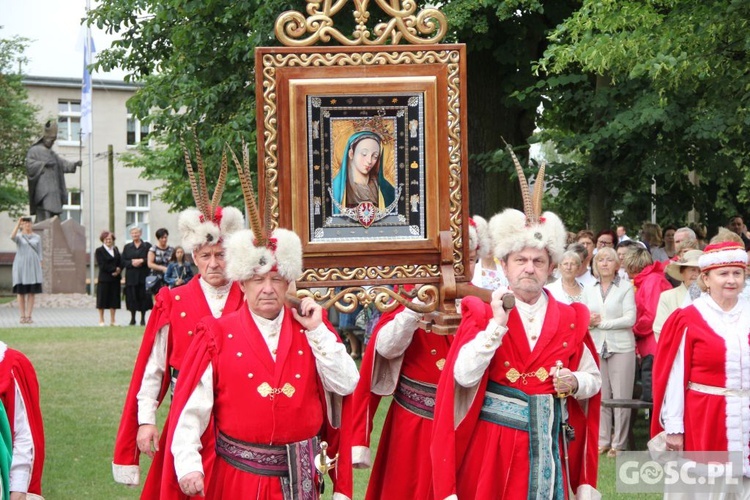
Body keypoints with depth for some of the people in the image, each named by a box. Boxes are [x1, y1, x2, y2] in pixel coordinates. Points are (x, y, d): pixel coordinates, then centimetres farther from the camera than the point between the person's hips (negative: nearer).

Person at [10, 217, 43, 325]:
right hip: (20, 265, -1)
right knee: (21, 292, 0)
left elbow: (39, 254, 9)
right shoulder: (18, 236, 2)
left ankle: (28, 316, 2)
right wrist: (18, 223, -21)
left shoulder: (37, 237, 9)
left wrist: (40, 268, 1)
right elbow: (12, 237, -24)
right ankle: (23, 316, 8)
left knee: (32, 292, -2)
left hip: (33, 265, 1)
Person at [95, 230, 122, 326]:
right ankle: (101, 320, 7)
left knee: (114, 299, 5)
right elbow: (102, 265, -10)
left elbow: (120, 263, 9)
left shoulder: (116, 250, 14)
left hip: (115, 278, 5)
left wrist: (118, 270, -11)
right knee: (102, 299, 0)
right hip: (104, 278, -5)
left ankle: (112, 320, 9)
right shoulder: (99, 251, -1)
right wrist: (114, 269, -13)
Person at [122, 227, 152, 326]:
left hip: (144, 276, -2)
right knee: (132, 297, -1)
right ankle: (132, 318, 7)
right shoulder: (127, 247, 14)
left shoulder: (147, 246, 7)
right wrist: (132, 262, -10)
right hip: (131, 276, 2)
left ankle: (143, 318, 4)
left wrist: (142, 261, -14)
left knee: (143, 296, -4)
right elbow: (123, 261, 6)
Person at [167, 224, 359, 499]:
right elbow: (191, 407, -9)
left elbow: (346, 385, -4)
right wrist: (188, 465, -19)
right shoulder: (218, 336, -3)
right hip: (237, 476, -2)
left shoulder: (310, 330, 6)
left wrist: (317, 330, -8)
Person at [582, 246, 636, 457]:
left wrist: (601, 322, -9)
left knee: (621, 397, -1)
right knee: (600, 396, 5)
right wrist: (588, 322, -11)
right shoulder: (589, 290, 12)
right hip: (596, 348, 3)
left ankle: (618, 443, 6)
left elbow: (630, 319, -9)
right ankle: (602, 440, 14)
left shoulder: (626, 287, 0)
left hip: (621, 347, -3)